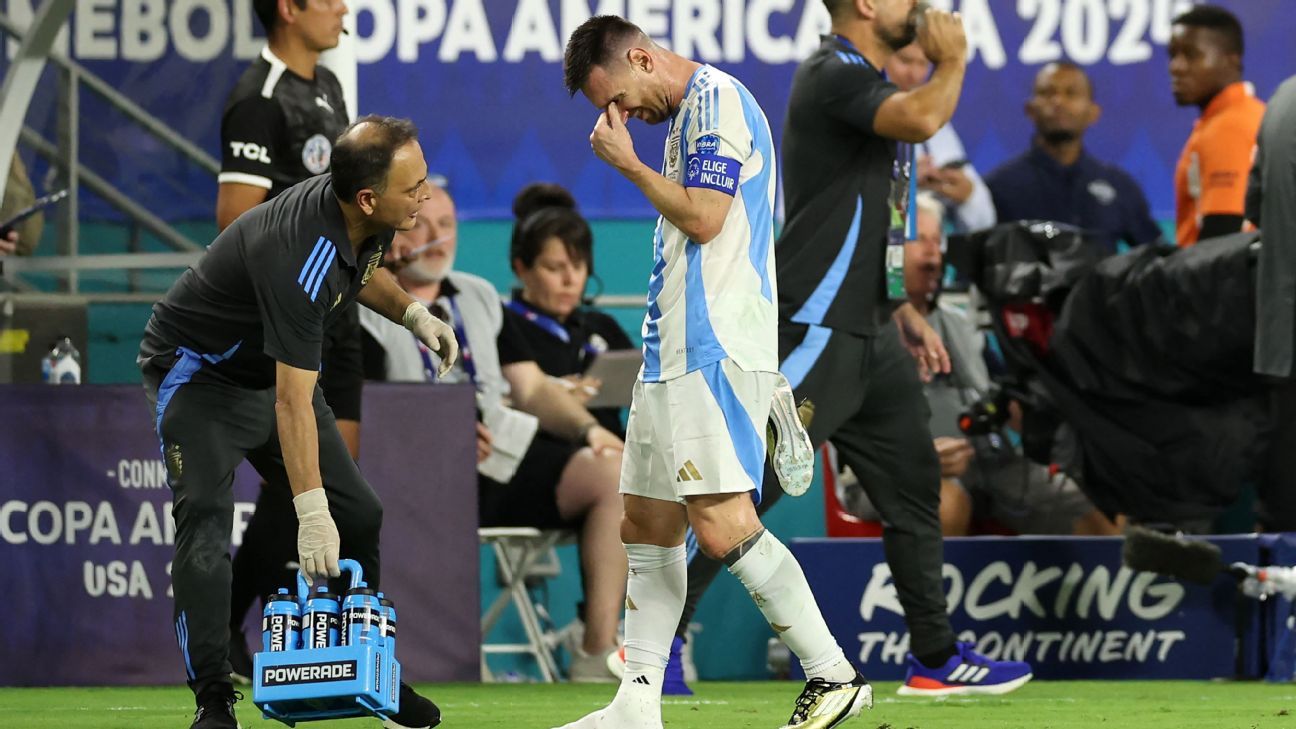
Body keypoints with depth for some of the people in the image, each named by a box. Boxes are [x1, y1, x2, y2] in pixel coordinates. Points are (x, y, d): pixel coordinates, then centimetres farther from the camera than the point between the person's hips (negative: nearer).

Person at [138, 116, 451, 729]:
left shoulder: (361, 222, -14)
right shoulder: (298, 258, -39)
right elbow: (292, 402, -37)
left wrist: (409, 310, -4)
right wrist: (310, 510, -38)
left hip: (273, 367, 9)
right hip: (200, 373, -9)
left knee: (357, 518, 5)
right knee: (205, 517, -24)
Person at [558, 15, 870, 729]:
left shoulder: (716, 100, -9)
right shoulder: (686, 113, 22)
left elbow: (704, 217, -18)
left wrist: (628, 162, -7)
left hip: (716, 353, -11)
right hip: (672, 355, 11)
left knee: (721, 524, -18)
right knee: (647, 527, 9)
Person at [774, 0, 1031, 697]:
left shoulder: (865, 83, 18)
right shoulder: (831, 77, -13)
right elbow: (922, 120, -32)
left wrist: (903, 312, 22)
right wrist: (952, 59, -12)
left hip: (867, 332, 10)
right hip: (814, 328, -10)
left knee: (913, 484, 14)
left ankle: (935, 658, 22)